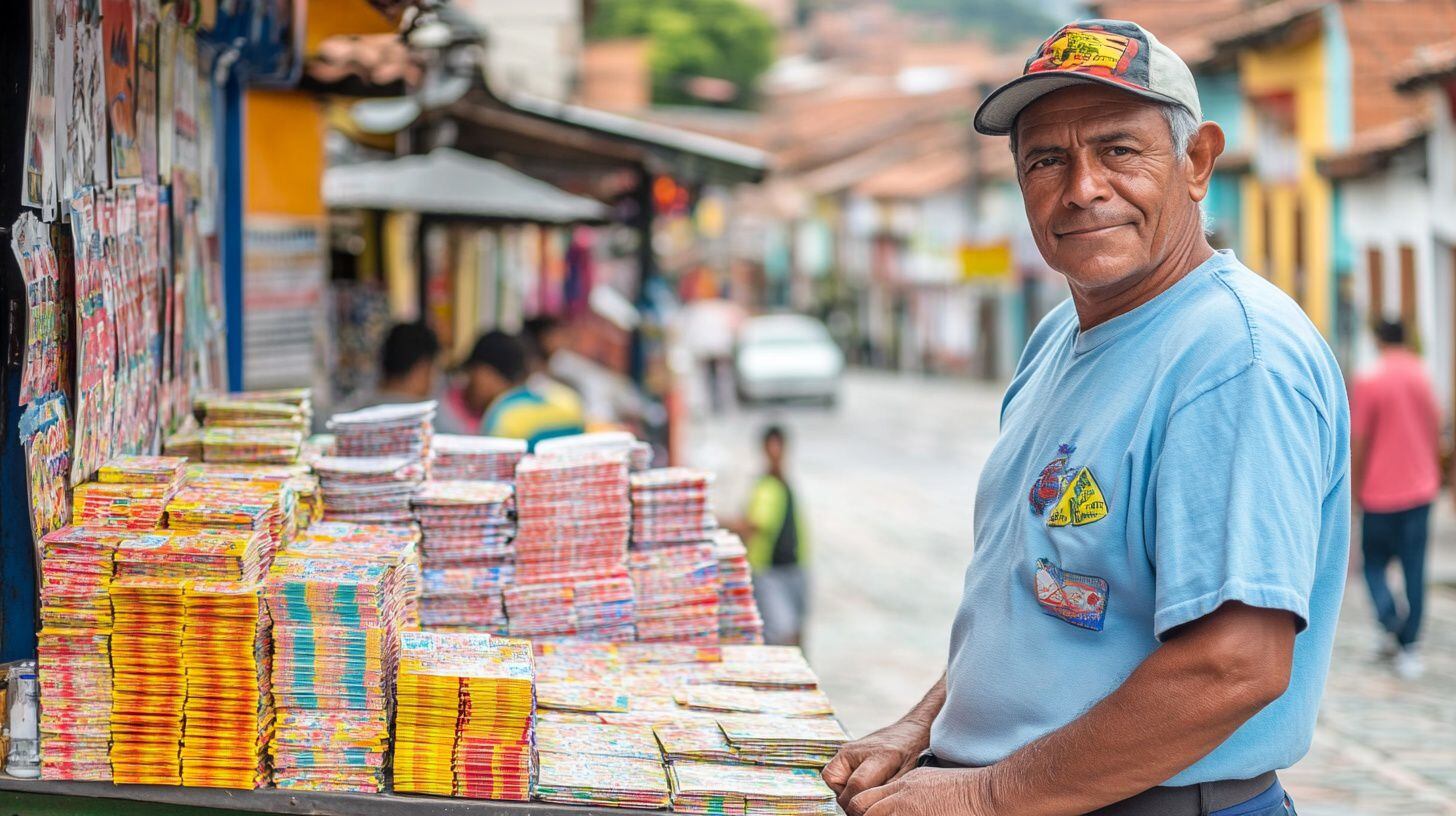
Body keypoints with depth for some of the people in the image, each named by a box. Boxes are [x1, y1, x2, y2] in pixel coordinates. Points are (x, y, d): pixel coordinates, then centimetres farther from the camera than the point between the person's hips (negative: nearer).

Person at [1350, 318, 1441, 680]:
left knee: (1374, 564, 11)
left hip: (1380, 493, -3)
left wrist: (1355, 488, 2)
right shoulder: (1424, 379, 3)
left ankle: (1393, 622, -15)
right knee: (1414, 570, 7)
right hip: (1420, 489, 3)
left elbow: (1358, 442, -9)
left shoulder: (1368, 383, -11)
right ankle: (1408, 649, 6)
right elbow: (1435, 433, 11)